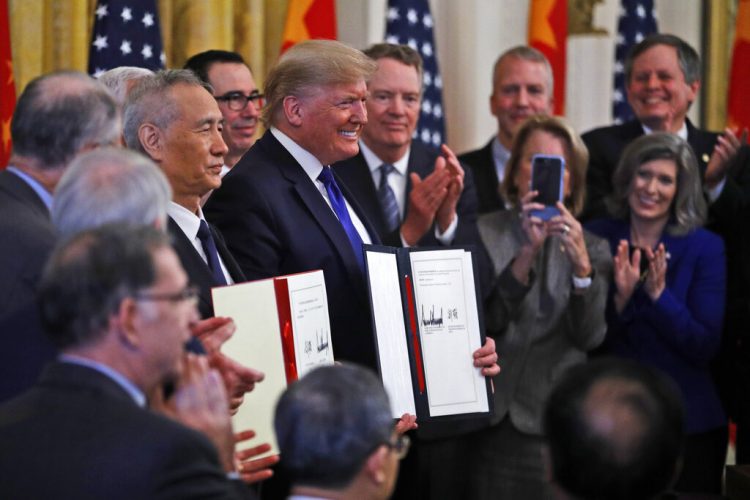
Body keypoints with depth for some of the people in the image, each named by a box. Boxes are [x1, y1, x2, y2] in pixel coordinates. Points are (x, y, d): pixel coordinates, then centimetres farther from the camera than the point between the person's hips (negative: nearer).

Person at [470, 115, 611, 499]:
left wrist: (581, 263, -21)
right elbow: (486, 320, -10)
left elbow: (590, 336, -6)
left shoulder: (592, 248, 7)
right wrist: (527, 254, -21)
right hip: (489, 422, -1)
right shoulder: (483, 233, 1)